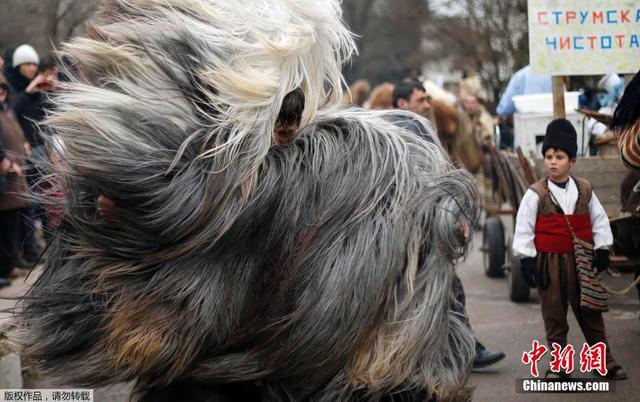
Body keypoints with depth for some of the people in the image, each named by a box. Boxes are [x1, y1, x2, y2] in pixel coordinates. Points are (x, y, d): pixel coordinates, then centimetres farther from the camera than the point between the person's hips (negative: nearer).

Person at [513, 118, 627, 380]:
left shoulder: (584, 190, 2)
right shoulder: (536, 194, -7)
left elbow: (600, 221, 10)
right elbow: (524, 228, -5)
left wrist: (602, 250, 6)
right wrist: (526, 260, -8)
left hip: (580, 260, 2)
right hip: (549, 261, -2)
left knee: (590, 313, 8)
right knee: (554, 316, 5)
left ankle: (605, 362, 15)